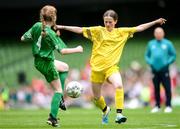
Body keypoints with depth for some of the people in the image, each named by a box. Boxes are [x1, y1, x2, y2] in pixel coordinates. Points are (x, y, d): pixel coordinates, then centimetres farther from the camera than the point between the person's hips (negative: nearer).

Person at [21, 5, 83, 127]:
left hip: (38, 61, 8)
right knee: (58, 90, 4)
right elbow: (62, 50, -27)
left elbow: (23, 38, 4)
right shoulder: (51, 34, -24)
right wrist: (77, 49, -12)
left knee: (65, 67, 29)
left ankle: (60, 98, 23)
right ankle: (52, 118, -2)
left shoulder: (37, 26, -5)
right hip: (47, 64, -8)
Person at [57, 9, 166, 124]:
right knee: (97, 97, 11)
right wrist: (62, 27, -9)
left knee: (119, 85, -31)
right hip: (97, 67, 1)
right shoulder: (98, 31, 2)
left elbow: (139, 28, 10)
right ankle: (105, 110, 44)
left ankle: (119, 114, -30)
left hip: (111, 67, -1)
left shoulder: (122, 32, 7)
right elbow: (80, 30, -2)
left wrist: (156, 22, 8)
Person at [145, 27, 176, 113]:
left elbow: (173, 55, 5)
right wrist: (150, 62, 1)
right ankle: (157, 106, 15)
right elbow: (147, 55, 18)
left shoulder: (168, 43, 3)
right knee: (156, 89, 7)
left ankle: (168, 106, -1)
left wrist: (168, 62, -8)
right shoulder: (151, 44, 11)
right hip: (154, 70, 3)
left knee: (167, 88, -7)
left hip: (164, 70, -3)